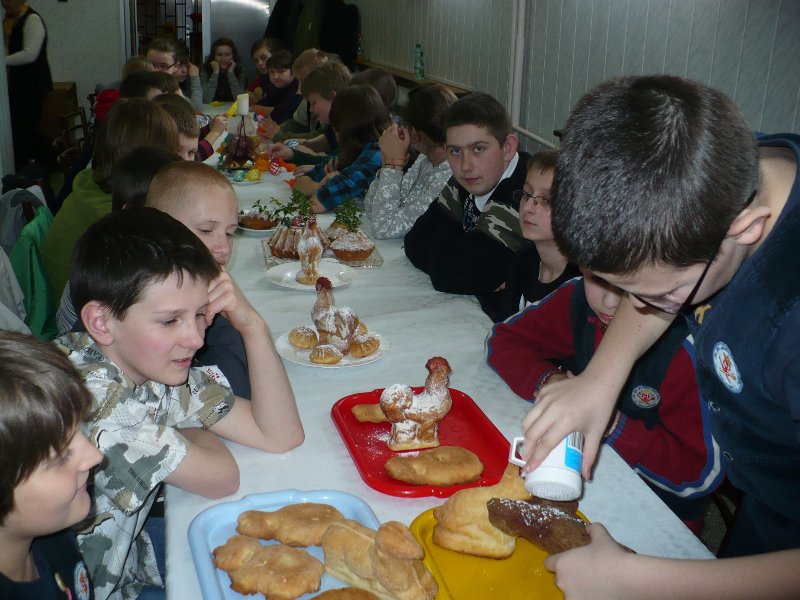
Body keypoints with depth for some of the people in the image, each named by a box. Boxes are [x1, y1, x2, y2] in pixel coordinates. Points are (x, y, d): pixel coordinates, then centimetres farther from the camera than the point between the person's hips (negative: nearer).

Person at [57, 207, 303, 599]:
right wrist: (189, 429, -2)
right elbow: (221, 478, -21)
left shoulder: (155, 370, -9)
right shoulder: (89, 397, -31)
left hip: (127, 568, 6)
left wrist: (252, 325, -16)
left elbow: (280, 435, -9)